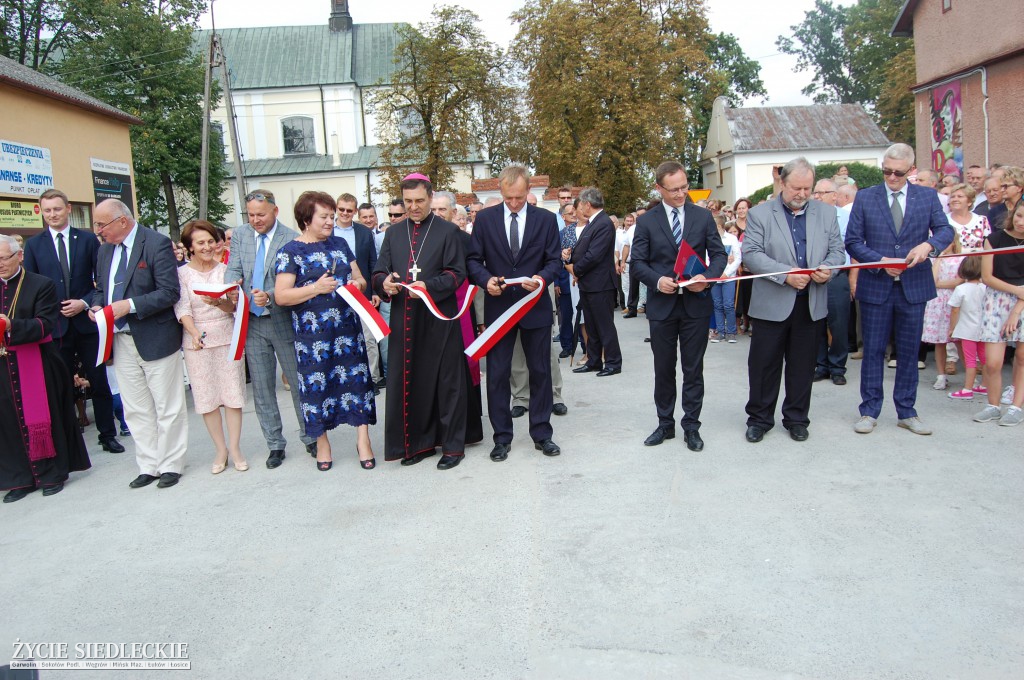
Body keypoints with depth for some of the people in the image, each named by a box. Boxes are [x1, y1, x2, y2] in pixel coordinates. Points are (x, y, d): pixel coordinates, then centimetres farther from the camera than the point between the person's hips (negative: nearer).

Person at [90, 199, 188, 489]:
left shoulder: (157, 244, -11)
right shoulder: (105, 250, 12)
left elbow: (170, 292, -17)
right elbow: (101, 288, 21)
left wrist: (130, 305, -22)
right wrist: (96, 306, 0)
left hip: (156, 339, -7)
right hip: (121, 341, 7)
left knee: (167, 408, 4)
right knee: (136, 410, 12)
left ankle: (170, 465, 16)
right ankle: (148, 466, 22)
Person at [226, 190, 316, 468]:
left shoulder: (291, 239, -9)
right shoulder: (241, 234, 7)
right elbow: (233, 269, 0)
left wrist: (271, 297, -29)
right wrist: (232, 286, -22)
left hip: (283, 320, -4)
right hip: (251, 322, 4)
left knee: (299, 382, 6)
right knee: (262, 388, 10)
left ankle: (309, 438, 23)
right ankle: (275, 445, 22)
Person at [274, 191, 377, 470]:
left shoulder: (339, 244, 11)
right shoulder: (290, 251, -3)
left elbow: (359, 278, 17)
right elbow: (281, 296, -10)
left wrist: (358, 283, -6)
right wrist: (316, 288, -19)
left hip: (348, 326, 4)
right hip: (312, 331, -3)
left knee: (355, 376, 1)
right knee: (316, 382, 3)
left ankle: (363, 439, 9)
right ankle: (322, 442, 19)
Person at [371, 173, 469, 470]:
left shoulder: (448, 231, 2)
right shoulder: (393, 233, 14)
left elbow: (457, 273, -3)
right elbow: (379, 272, 12)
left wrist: (429, 286, -19)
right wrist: (385, 282, -12)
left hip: (439, 318, -4)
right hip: (404, 320, 4)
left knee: (446, 382, 1)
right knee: (408, 382, 7)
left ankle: (452, 445, 12)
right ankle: (418, 442, 20)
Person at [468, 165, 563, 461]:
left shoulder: (546, 219, 2)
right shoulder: (485, 218, 2)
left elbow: (554, 260, 1)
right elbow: (473, 259, 1)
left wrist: (542, 278, -19)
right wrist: (486, 279, -18)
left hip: (536, 306, 0)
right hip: (498, 306, 0)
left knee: (540, 371, 8)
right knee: (497, 374, 4)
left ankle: (541, 433, 21)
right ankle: (502, 437, 16)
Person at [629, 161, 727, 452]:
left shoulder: (703, 217, 4)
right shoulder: (646, 221, 1)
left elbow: (719, 254, 5)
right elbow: (637, 262, 1)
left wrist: (708, 277, -15)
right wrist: (657, 280, -18)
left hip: (696, 304, 0)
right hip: (662, 305, 0)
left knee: (693, 370, 7)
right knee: (663, 370, 10)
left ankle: (691, 426, 19)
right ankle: (665, 424, 24)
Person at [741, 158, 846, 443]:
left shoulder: (827, 213, 10)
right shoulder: (759, 214, -2)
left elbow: (837, 250, 11)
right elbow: (750, 254, -10)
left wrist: (827, 268, -13)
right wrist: (786, 275, -21)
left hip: (812, 304, 3)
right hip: (773, 304, -3)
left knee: (803, 365, 11)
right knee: (764, 364, 4)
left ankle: (797, 418, 25)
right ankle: (759, 418, 18)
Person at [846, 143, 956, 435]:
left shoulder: (927, 196, 5)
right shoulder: (865, 198, 1)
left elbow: (946, 230, -1)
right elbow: (853, 241, -1)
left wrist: (928, 244, -23)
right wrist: (880, 261, -15)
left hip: (914, 287, 1)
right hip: (875, 287, -1)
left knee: (909, 351, 10)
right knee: (873, 351, 5)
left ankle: (907, 412, 21)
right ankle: (869, 411, 15)